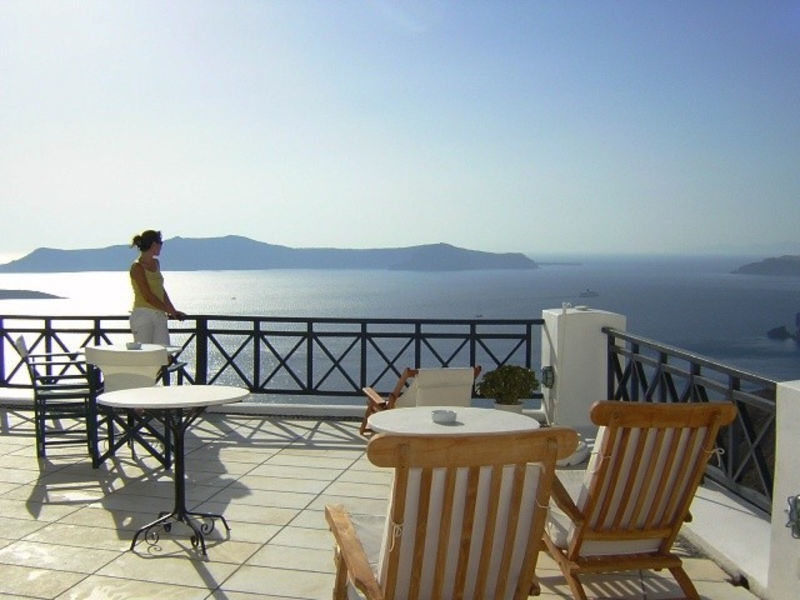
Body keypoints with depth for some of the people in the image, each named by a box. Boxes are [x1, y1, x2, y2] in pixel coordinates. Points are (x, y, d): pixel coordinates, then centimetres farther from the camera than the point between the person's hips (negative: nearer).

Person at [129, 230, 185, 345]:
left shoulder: (155, 263, 14)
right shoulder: (137, 267, -9)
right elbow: (148, 296, -14)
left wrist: (173, 310, 10)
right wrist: (169, 310, -9)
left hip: (159, 316, 7)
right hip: (142, 316, -7)